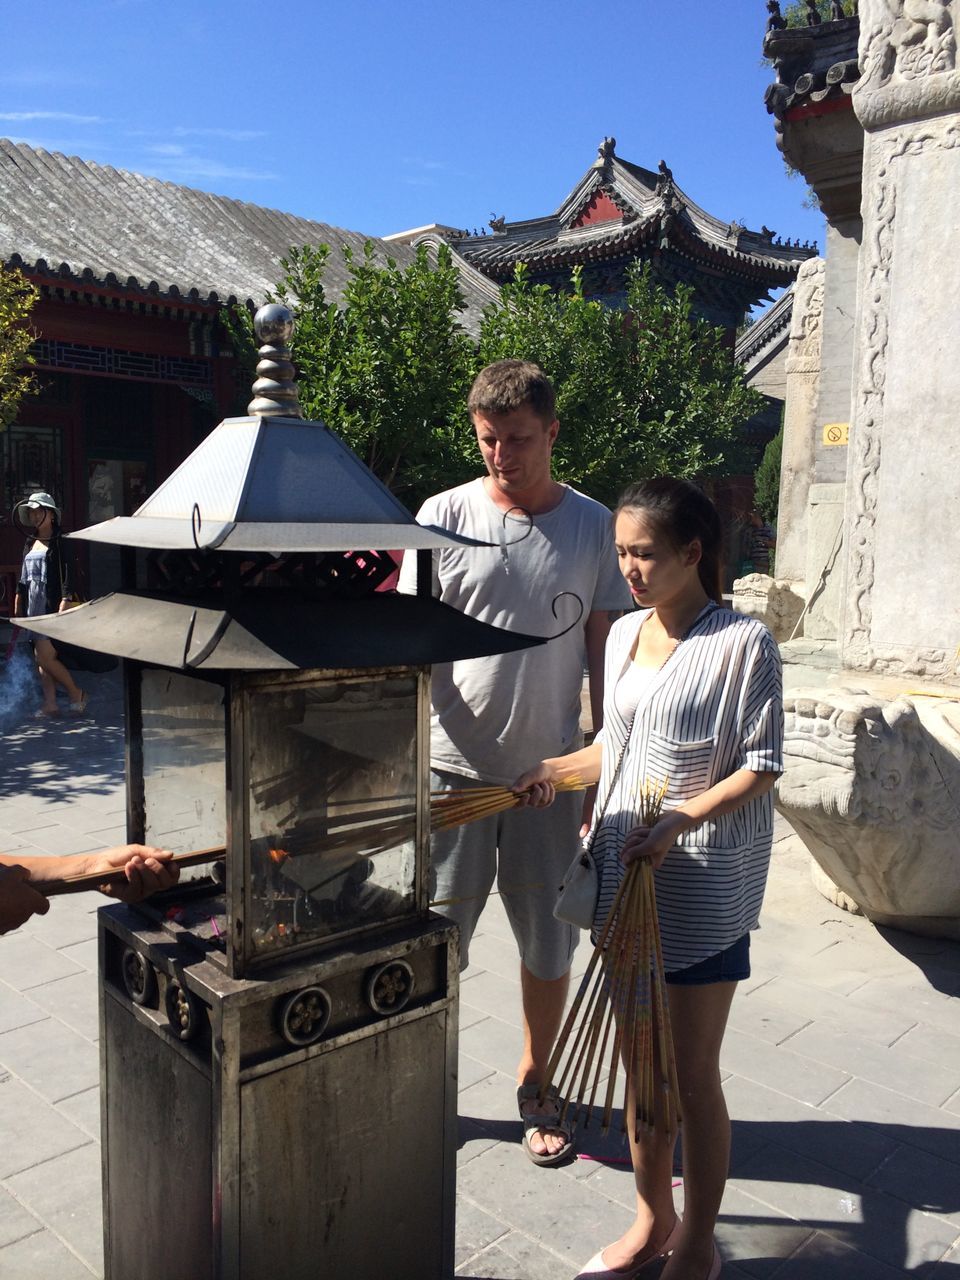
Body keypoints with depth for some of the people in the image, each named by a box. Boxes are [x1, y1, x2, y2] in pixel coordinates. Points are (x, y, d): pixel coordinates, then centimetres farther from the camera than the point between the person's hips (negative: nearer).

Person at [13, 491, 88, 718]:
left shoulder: (60, 544, -6)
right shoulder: (30, 545, 16)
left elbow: (68, 580, -12)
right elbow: (23, 582, 20)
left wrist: (62, 612, -20)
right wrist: (17, 612, 17)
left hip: (52, 609, -8)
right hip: (33, 610, 8)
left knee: (45, 656, -13)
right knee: (41, 658, 6)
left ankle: (76, 694, 4)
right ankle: (50, 704, 10)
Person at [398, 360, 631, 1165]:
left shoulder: (592, 525, -1)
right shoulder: (444, 516, -4)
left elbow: (605, 651, 4)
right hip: (455, 765, -1)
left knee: (549, 939, 14)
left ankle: (535, 1085, 37)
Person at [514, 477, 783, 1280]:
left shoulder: (742, 642, -12)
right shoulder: (624, 634, 7)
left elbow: (762, 766, -12)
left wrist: (679, 821, -23)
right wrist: (557, 770, 5)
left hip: (702, 891, -6)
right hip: (625, 877, 6)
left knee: (692, 1074, 8)